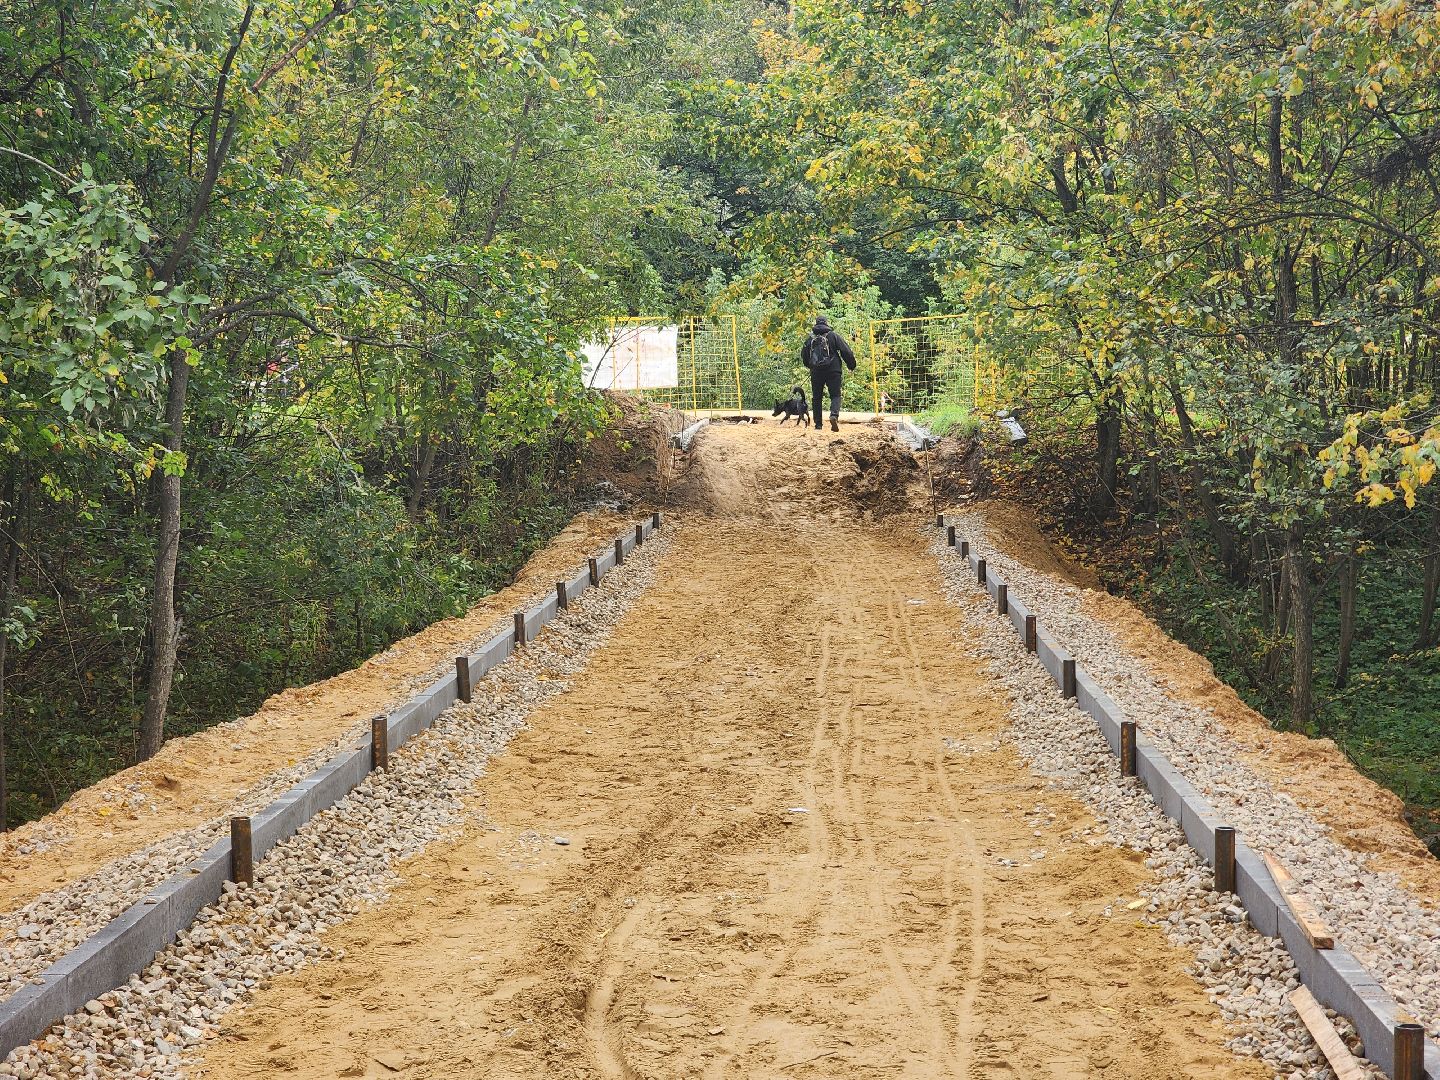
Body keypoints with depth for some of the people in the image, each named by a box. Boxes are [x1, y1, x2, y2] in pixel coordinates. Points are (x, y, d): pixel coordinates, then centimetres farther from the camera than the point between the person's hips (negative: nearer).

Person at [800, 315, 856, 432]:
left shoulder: (810, 338, 7)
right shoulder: (833, 336, -1)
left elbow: (804, 356, 16)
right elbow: (846, 351, -3)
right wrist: (852, 366, 9)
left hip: (816, 372, 2)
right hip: (833, 371, -2)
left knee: (816, 397, 11)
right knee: (835, 395, 2)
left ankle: (818, 424, 8)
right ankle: (834, 415, -25)